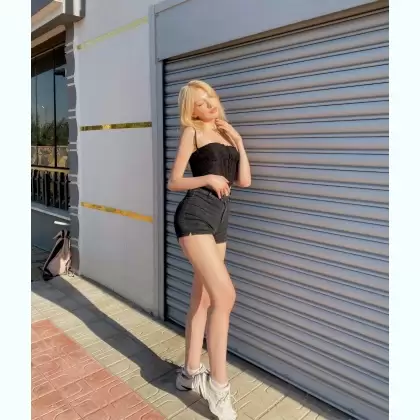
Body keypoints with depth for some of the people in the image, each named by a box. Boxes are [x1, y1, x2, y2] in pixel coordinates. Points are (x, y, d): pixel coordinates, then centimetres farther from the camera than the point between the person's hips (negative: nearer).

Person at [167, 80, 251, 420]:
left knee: (203, 297, 11)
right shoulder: (192, 132, 5)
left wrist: (239, 142, 9)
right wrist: (208, 179, -13)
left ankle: (191, 372, 25)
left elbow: (244, 180, 13)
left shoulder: (227, 134, 22)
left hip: (220, 219, 7)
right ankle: (218, 384, -2)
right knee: (225, 295, -17)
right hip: (195, 216, -7)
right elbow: (174, 182, 1)